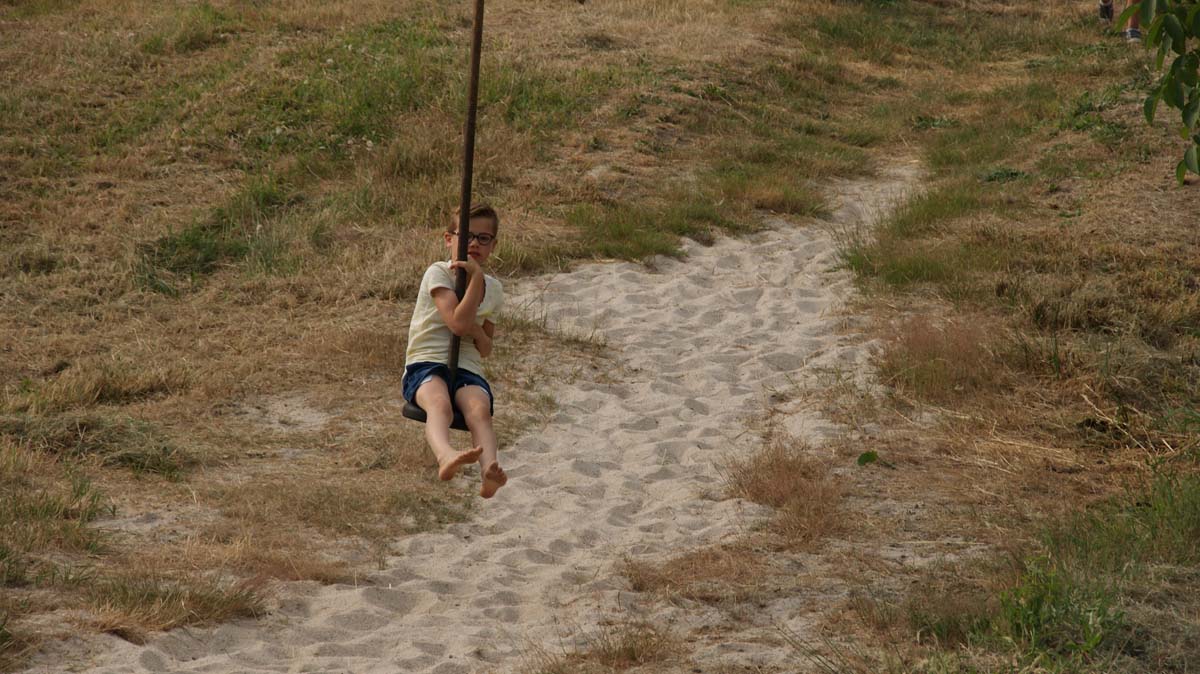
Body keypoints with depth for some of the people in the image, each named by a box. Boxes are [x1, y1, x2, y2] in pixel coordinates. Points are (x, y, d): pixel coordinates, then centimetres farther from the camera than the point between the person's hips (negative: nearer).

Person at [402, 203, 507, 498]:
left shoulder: (493, 289, 17)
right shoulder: (438, 273, 0)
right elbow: (458, 323, -15)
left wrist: (477, 332, -1)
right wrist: (476, 279, -13)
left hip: (468, 369, 3)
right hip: (426, 363, -3)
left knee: (480, 409, -33)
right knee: (439, 402, -39)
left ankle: (490, 470, -60)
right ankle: (446, 457, -69)